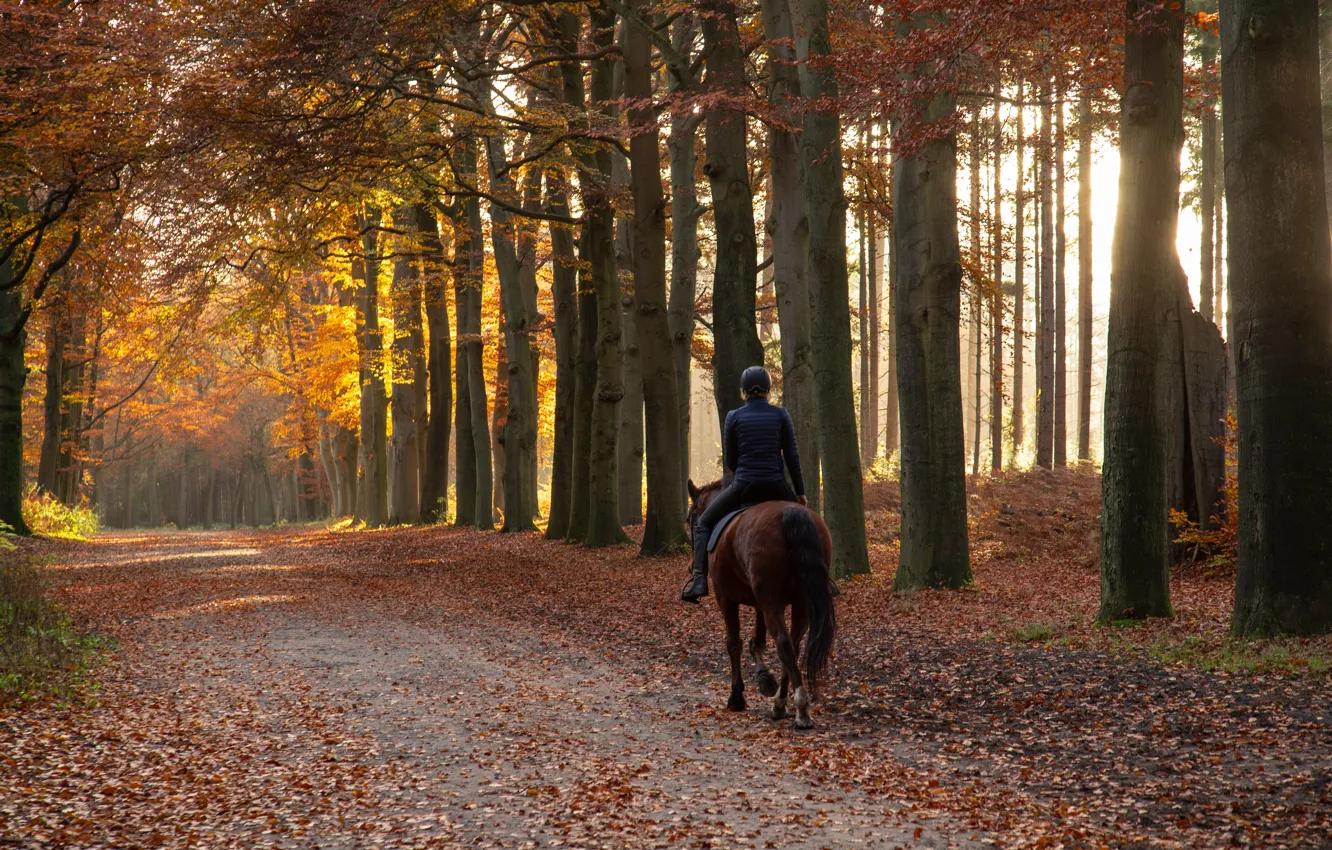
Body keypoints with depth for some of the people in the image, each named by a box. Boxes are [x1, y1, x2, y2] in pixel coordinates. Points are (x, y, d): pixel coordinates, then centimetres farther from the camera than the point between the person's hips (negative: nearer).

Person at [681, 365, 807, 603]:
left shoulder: (734, 417, 0)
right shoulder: (780, 414, 1)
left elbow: (729, 459, 5)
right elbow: (792, 455, 0)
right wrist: (800, 492, 7)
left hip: (743, 486, -1)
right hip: (776, 487, 1)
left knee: (703, 523, 15)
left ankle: (699, 579, -4)